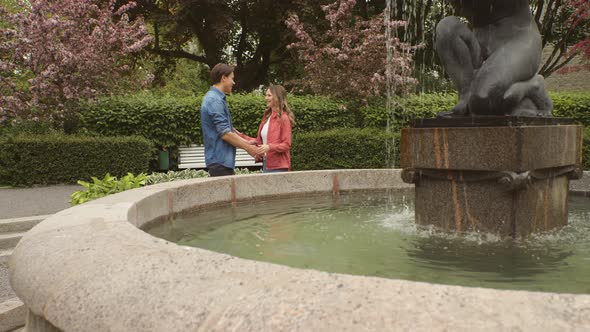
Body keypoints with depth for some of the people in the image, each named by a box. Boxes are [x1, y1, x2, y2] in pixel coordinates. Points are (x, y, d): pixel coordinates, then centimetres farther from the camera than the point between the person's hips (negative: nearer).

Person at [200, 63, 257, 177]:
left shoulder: (217, 99, 17)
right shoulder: (215, 101, -15)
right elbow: (225, 134, -19)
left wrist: (247, 143, 19)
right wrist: (247, 147, -9)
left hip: (224, 160, 10)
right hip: (220, 161, -10)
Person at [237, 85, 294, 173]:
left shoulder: (283, 118, -9)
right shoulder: (267, 117, 15)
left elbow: (286, 145, -12)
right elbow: (259, 141, 17)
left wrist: (269, 147, -26)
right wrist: (241, 136, 11)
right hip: (266, 164, 8)